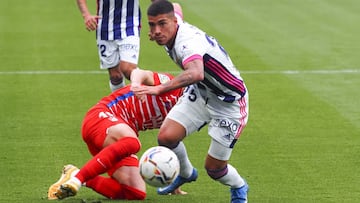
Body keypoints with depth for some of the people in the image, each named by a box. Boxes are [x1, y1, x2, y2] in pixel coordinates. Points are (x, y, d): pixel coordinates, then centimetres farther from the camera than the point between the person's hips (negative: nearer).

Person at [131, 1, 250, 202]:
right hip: (200, 93, 8)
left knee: (214, 168, -4)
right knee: (166, 137, -11)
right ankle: (186, 174, 21)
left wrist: (159, 89, -70)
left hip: (230, 103, -8)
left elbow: (196, 74, -60)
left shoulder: (189, 42, -36)